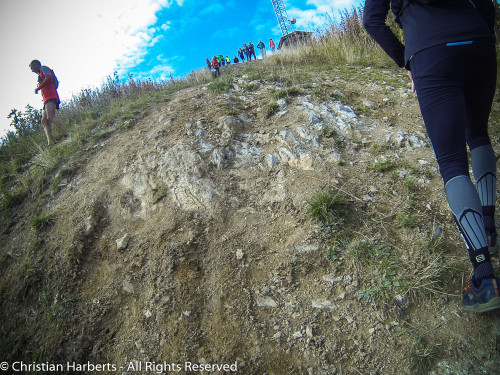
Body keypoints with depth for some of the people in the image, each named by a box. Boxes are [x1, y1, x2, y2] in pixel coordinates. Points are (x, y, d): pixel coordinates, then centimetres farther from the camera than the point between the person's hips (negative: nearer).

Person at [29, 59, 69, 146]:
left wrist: (37, 88, -10)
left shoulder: (43, 68, 8)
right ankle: (50, 142, -10)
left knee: (50, 117, -27)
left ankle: (69, 134, -36)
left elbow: (49, 77, -12)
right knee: (44, 121, -1)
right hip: (46, 100, 10)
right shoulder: (40, 75, 35)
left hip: (50, 96, -10)